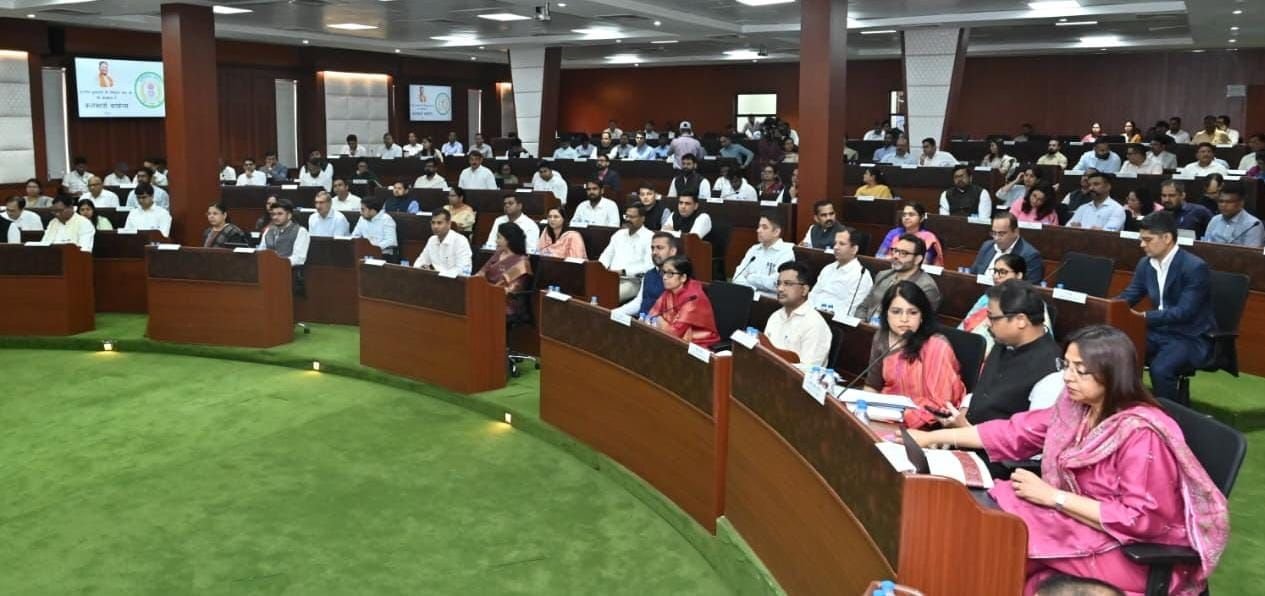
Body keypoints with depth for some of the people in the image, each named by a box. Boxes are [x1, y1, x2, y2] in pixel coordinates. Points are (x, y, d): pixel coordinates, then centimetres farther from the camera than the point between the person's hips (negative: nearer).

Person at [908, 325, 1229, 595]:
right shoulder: (1075, 406, -2)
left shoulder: (1141, 433, -25)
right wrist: (934, 436, 0)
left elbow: (1141, 519, -25)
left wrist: (1053, 497, -24)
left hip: (1137, 552, -7)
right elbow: (1016, 432, 5)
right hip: (1080, 521, 7)